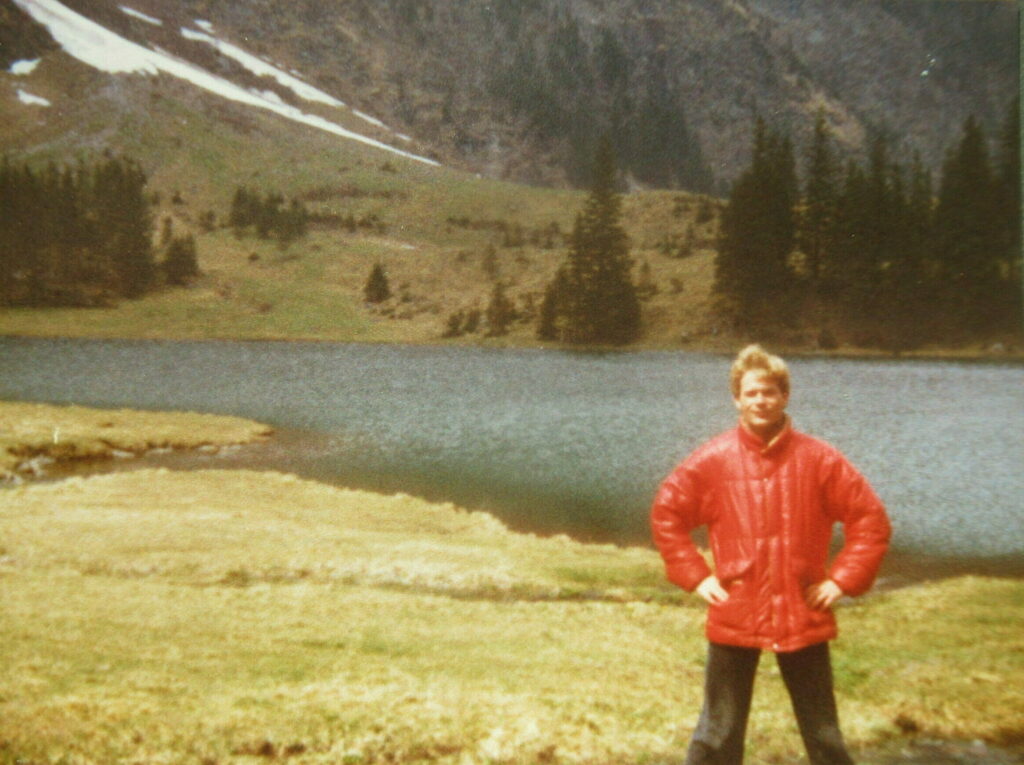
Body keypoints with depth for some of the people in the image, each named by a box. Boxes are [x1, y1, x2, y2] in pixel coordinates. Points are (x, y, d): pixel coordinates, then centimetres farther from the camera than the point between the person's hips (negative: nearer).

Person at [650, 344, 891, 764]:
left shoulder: (819, 459, -3)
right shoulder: (713, 459, -3)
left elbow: (871, 520, 1)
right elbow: (666, 514, 5)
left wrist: (842, 579, -5)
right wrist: (695, 575, -1)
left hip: (803, 616, 1)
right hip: (733, 616, 0)